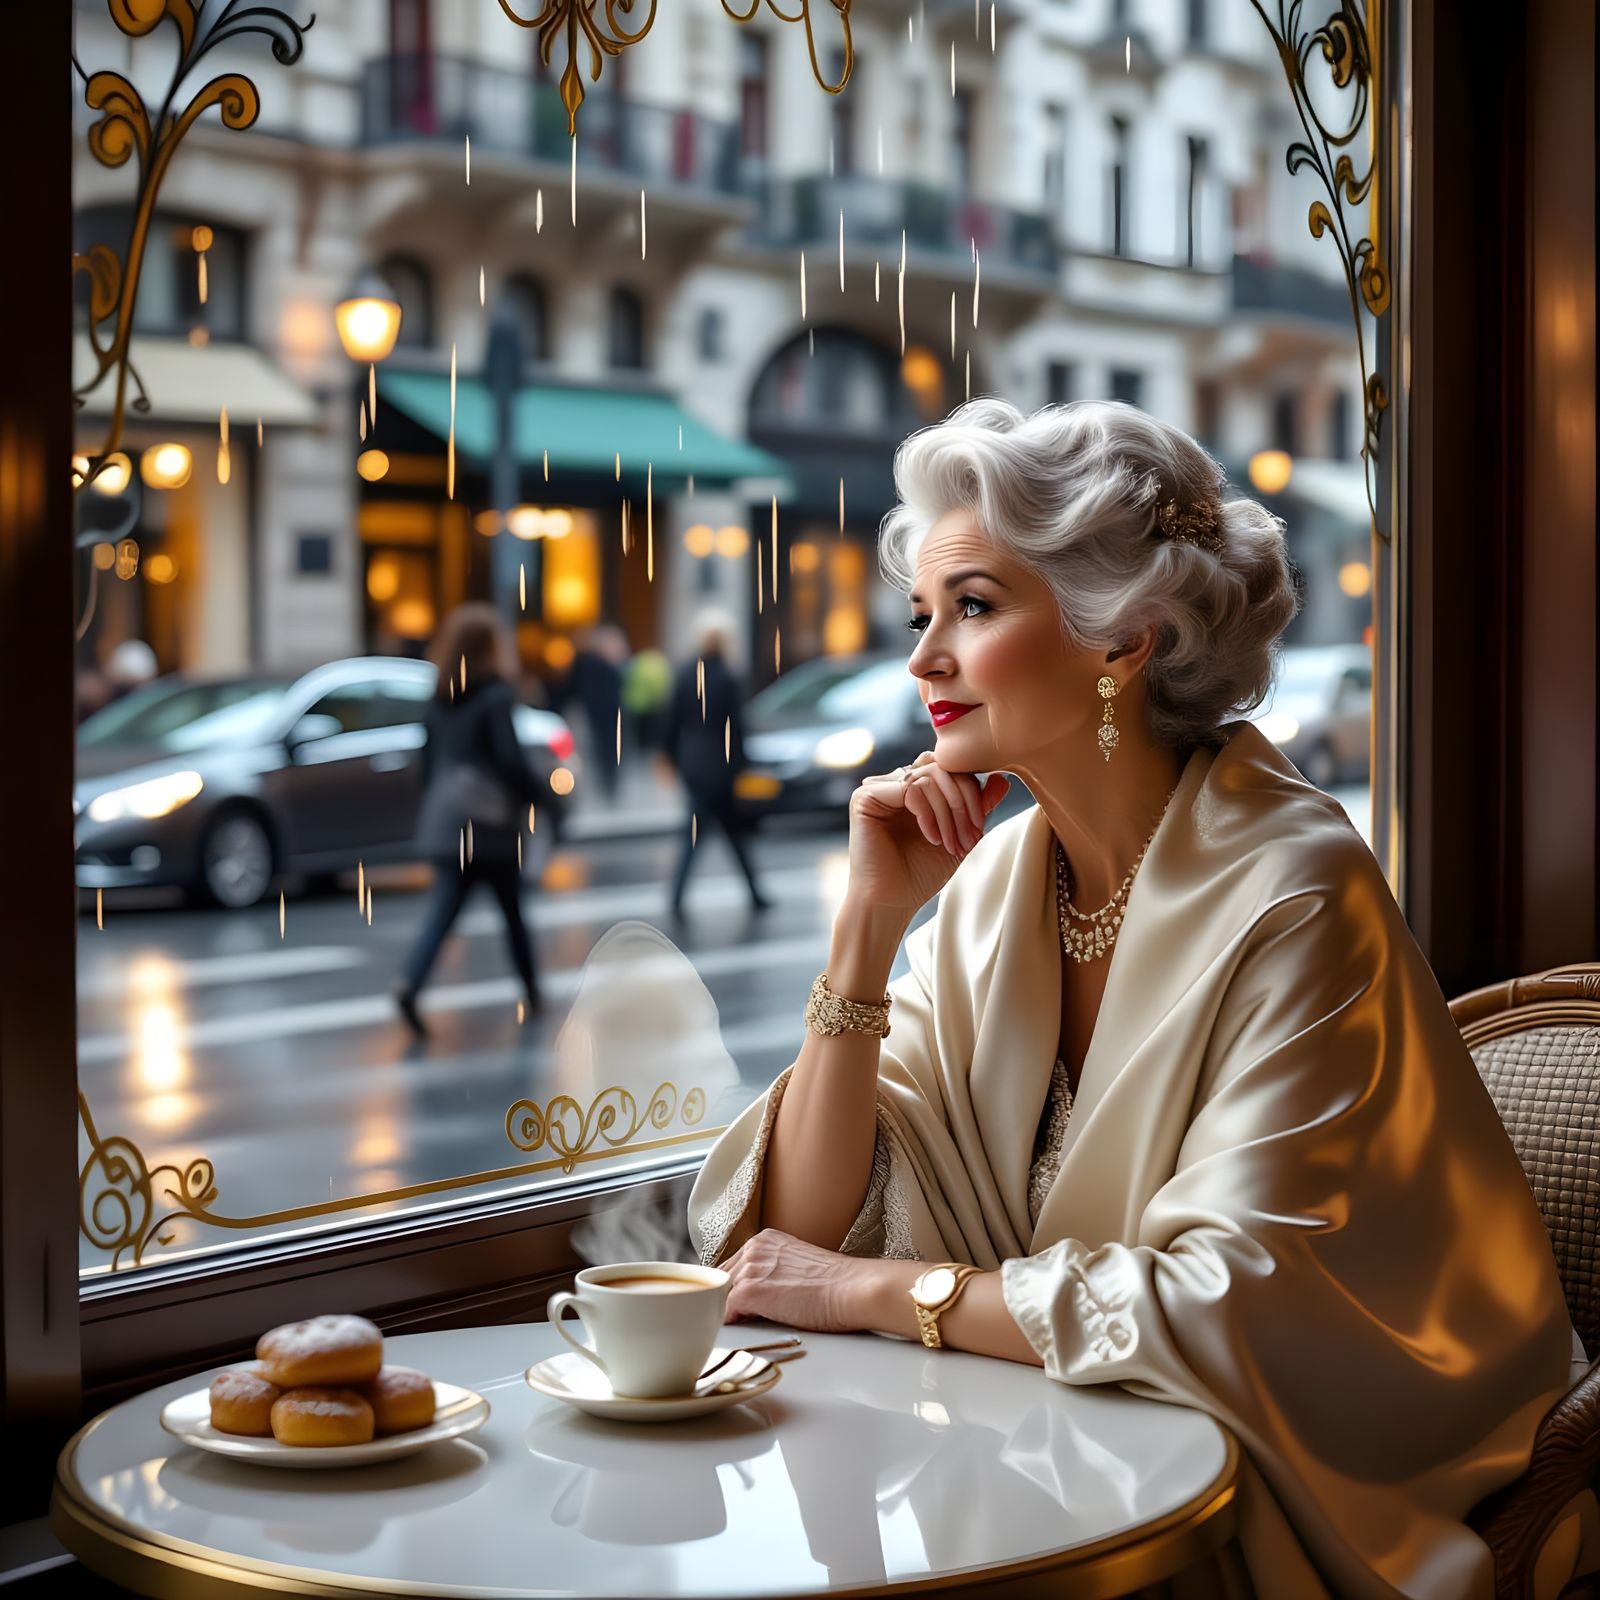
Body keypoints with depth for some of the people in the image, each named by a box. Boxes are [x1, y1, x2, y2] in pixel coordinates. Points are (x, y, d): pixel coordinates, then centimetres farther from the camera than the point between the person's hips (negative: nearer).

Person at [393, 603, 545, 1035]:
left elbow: (429, 756, 13)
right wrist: (533, 793, -3)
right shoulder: (496, 696, -12)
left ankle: (409, 982, -22)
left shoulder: (441, 698, 8)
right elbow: (510, 757, -18)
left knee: (443, 906, -1)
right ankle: (532, 992, 24)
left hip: (446, 812, 5)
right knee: (512, 909, 12)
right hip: (490, 819, -5)